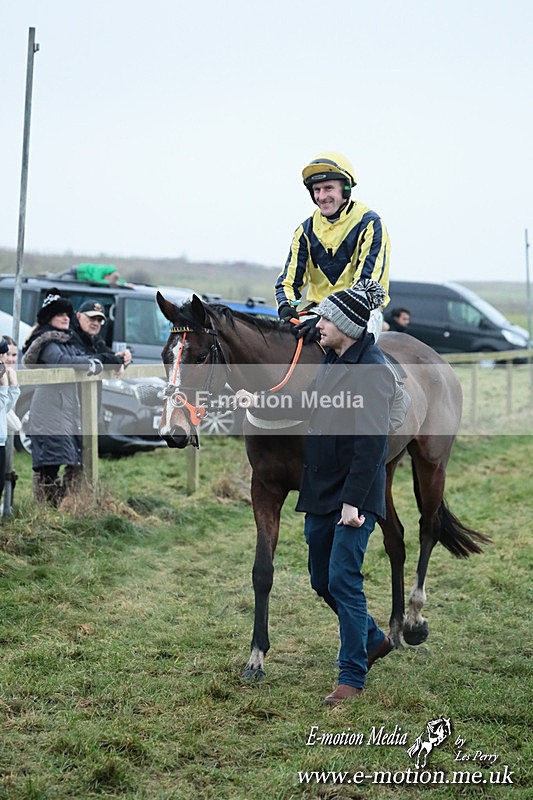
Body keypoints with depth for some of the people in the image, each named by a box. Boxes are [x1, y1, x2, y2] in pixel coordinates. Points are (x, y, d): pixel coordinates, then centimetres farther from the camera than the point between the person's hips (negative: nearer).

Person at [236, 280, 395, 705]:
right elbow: (306, 405, 27)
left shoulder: (373, 371, -18)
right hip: (320, 494, 9)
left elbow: (372, 443, -22)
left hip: (353, 498, -9)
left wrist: (353, 500, -24)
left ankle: (353, 677, 5)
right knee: (323, 581, 16)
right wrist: (258, 402, 24)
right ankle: (374, 640, 36)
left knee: (343, 581, -6)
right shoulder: (332, 363, 11)